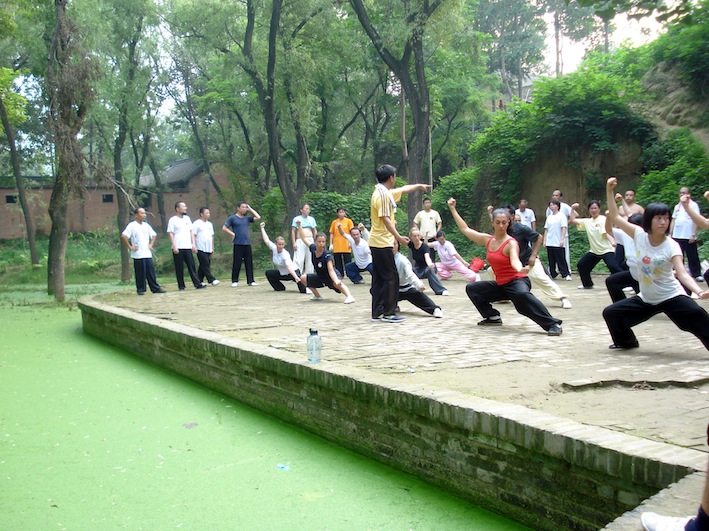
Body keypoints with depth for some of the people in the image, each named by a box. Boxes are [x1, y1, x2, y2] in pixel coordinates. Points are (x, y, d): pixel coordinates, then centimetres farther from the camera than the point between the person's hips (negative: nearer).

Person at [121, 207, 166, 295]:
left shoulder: (146, 225, 13)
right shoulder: (132, 225, -6)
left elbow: (154, 235, 26)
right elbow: (123, 236, -15)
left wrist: (151, 244, 13)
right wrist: (130, 246, -13)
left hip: (147, 253, 5)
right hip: (138, 254, -5)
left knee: (151, 271, 5)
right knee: (140, 273, -1)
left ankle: (155, 288, 8)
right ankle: (141, 289, 8)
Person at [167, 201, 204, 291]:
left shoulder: (187, 218, 13)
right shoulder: (173, 220, -2)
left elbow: (191, 232, 16)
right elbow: (170, 234, -5)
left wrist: (193, 244, 7)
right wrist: (174, 246, -13)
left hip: (188, 247, 4)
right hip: (178, 248, -4)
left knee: (192, 266, 0)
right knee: (179, 268, 2)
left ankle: (197, 284, -1)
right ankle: (181, 286, 8)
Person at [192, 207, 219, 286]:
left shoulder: (209, 224, 17)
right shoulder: (196, 224, -5)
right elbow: (193, 236, -8)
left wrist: (212, 247, 18)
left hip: (208, 249, 7)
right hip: (201, 249, -7)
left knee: (203, 266, 8)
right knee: (205, 265, -8)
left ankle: (200, 281, 12)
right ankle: (211, 280, -9)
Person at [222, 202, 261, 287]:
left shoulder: (247, 218, 14)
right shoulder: (232, 218, 2)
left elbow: (258, 217, 10)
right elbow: (224, 228, 0)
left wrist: (250, 209, 11)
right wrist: (232, 234, -7)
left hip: (247, 244, 4)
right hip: (238, 244, -4)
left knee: (249, 263, 4)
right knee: (236, 263, -2)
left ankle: (250, 281, 9)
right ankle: (234, 281, 6)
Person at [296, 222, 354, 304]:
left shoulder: (327, 255, -29)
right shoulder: (313, 248, -13)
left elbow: (331, 270, -38)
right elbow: (304, 238, 1)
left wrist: (336, 281, -54)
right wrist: (299, 225, -3)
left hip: (331, 276, -8)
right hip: (320, 277, 8)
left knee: (337, 283, -40)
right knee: (303, 278, 10)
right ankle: (317, 295, 20)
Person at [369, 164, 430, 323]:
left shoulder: (386, 193, 16)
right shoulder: (382, 194, -14)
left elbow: (404, 189, 34)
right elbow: (385, 219, -22)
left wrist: (419, 186, 46)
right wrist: (398, 237, -24)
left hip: (377, 243, 10)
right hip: (383, 243, -10)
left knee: (379, 278, 9)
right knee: (391, 278, -6)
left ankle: (377, 313, 11)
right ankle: (388, 313, -3)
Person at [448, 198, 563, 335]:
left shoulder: (511, 243, -15)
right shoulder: (488, 240, 4)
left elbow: (514, 260, -35)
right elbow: (465, 229, 13)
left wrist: (520, 269, -59)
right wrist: (453, 209, 14)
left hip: (517, 281, -8)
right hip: (500, 285, 8)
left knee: (522, 294, -41)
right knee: (471, 288, 13)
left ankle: (553, 324, -37)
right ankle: (493, 317, 16)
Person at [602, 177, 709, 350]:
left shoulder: (671, 246, -19)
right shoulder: (639, 235, -9)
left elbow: (682, 274, -28)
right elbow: (615, 217, -7)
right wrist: (609, 191, -15)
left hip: (671, 297, -5)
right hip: (646, 299, 5)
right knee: (610, 313, 6)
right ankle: (627, 341, 32)